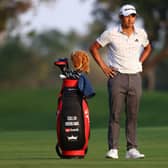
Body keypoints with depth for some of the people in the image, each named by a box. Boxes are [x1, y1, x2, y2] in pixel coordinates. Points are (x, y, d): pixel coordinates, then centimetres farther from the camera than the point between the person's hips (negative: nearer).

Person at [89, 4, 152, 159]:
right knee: (115, 115, -6)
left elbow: (147, 48, 26)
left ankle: (132, 149, 7)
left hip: (135, 77, 3)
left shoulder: (141, 34, 6)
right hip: (117, 77, -3)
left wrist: (139, 63, 11)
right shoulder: (111, 34, -5)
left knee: (133, 116, 4)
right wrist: (103, 67, -1)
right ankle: (113, 150, -5)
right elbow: (94, 47, 4)